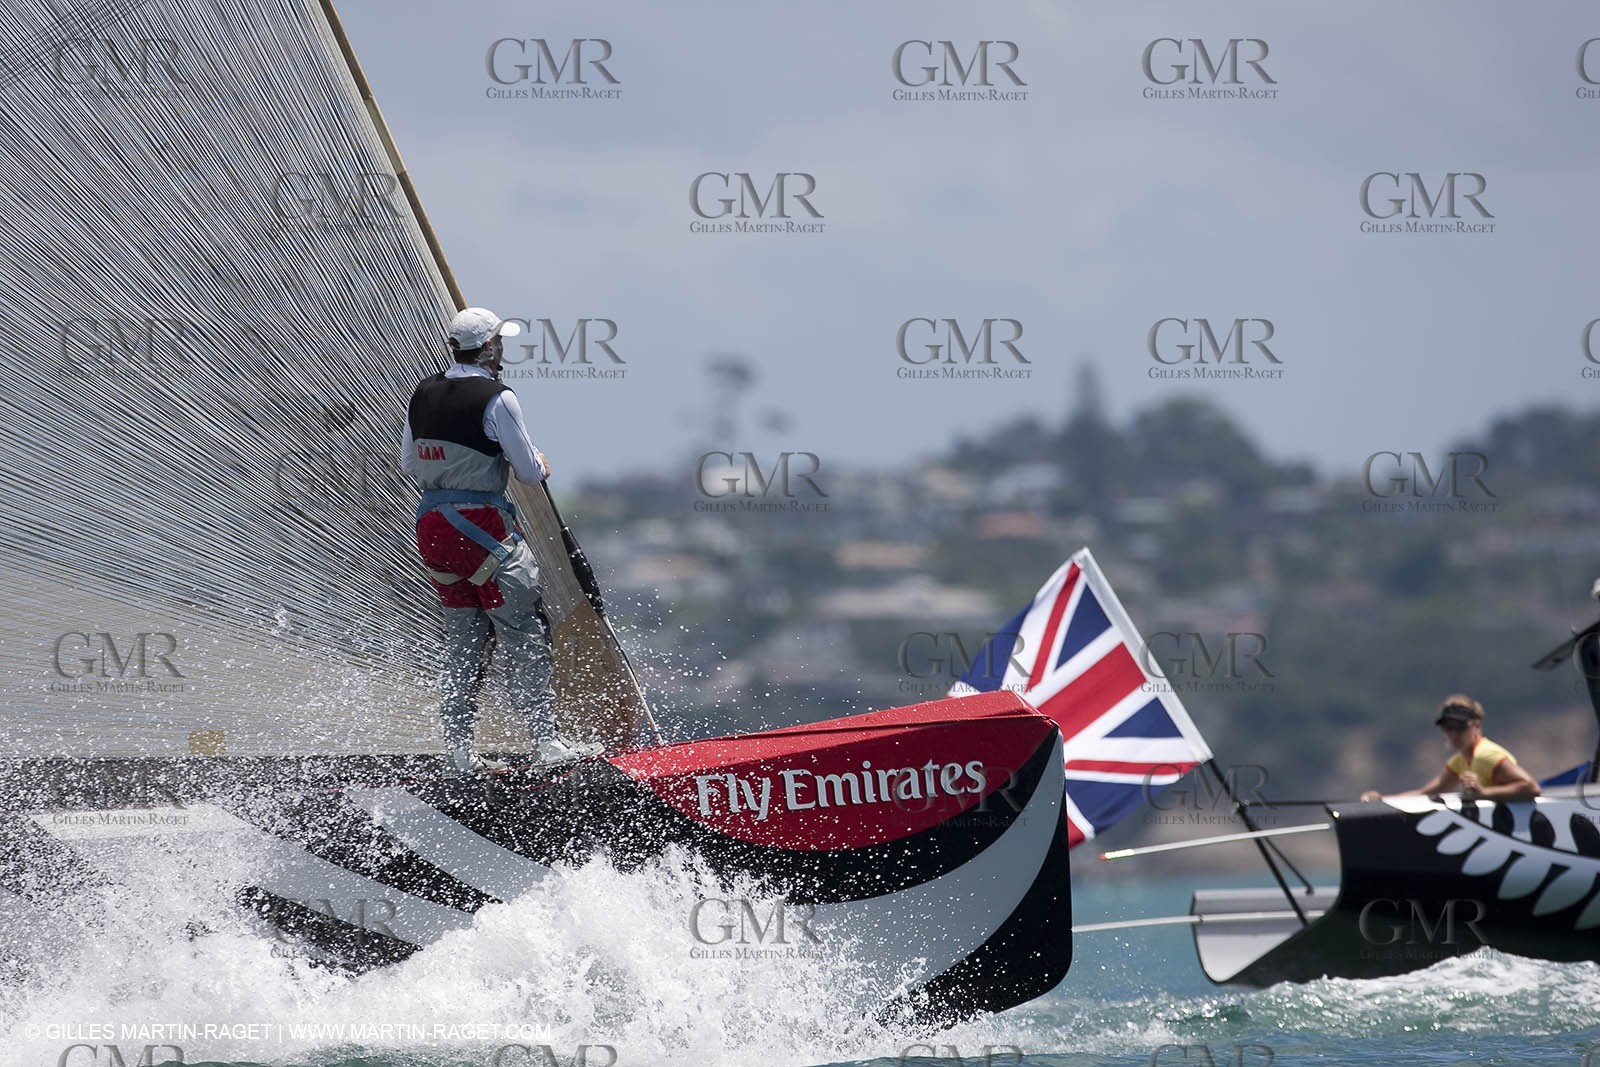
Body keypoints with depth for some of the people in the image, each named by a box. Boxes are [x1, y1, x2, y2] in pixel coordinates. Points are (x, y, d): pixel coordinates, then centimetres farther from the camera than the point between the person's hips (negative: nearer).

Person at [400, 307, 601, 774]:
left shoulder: (423, 394, 7)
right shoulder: (496, 398, -13)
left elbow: (408, 464, 16)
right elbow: (530, 471, -9)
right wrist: (541, 465, 14)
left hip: (431, 524, 7)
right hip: (481, 525, -7)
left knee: (463, 638, 13)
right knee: (522, 636, 0)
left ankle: (459, 751, 10)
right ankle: (546, 742, -2)